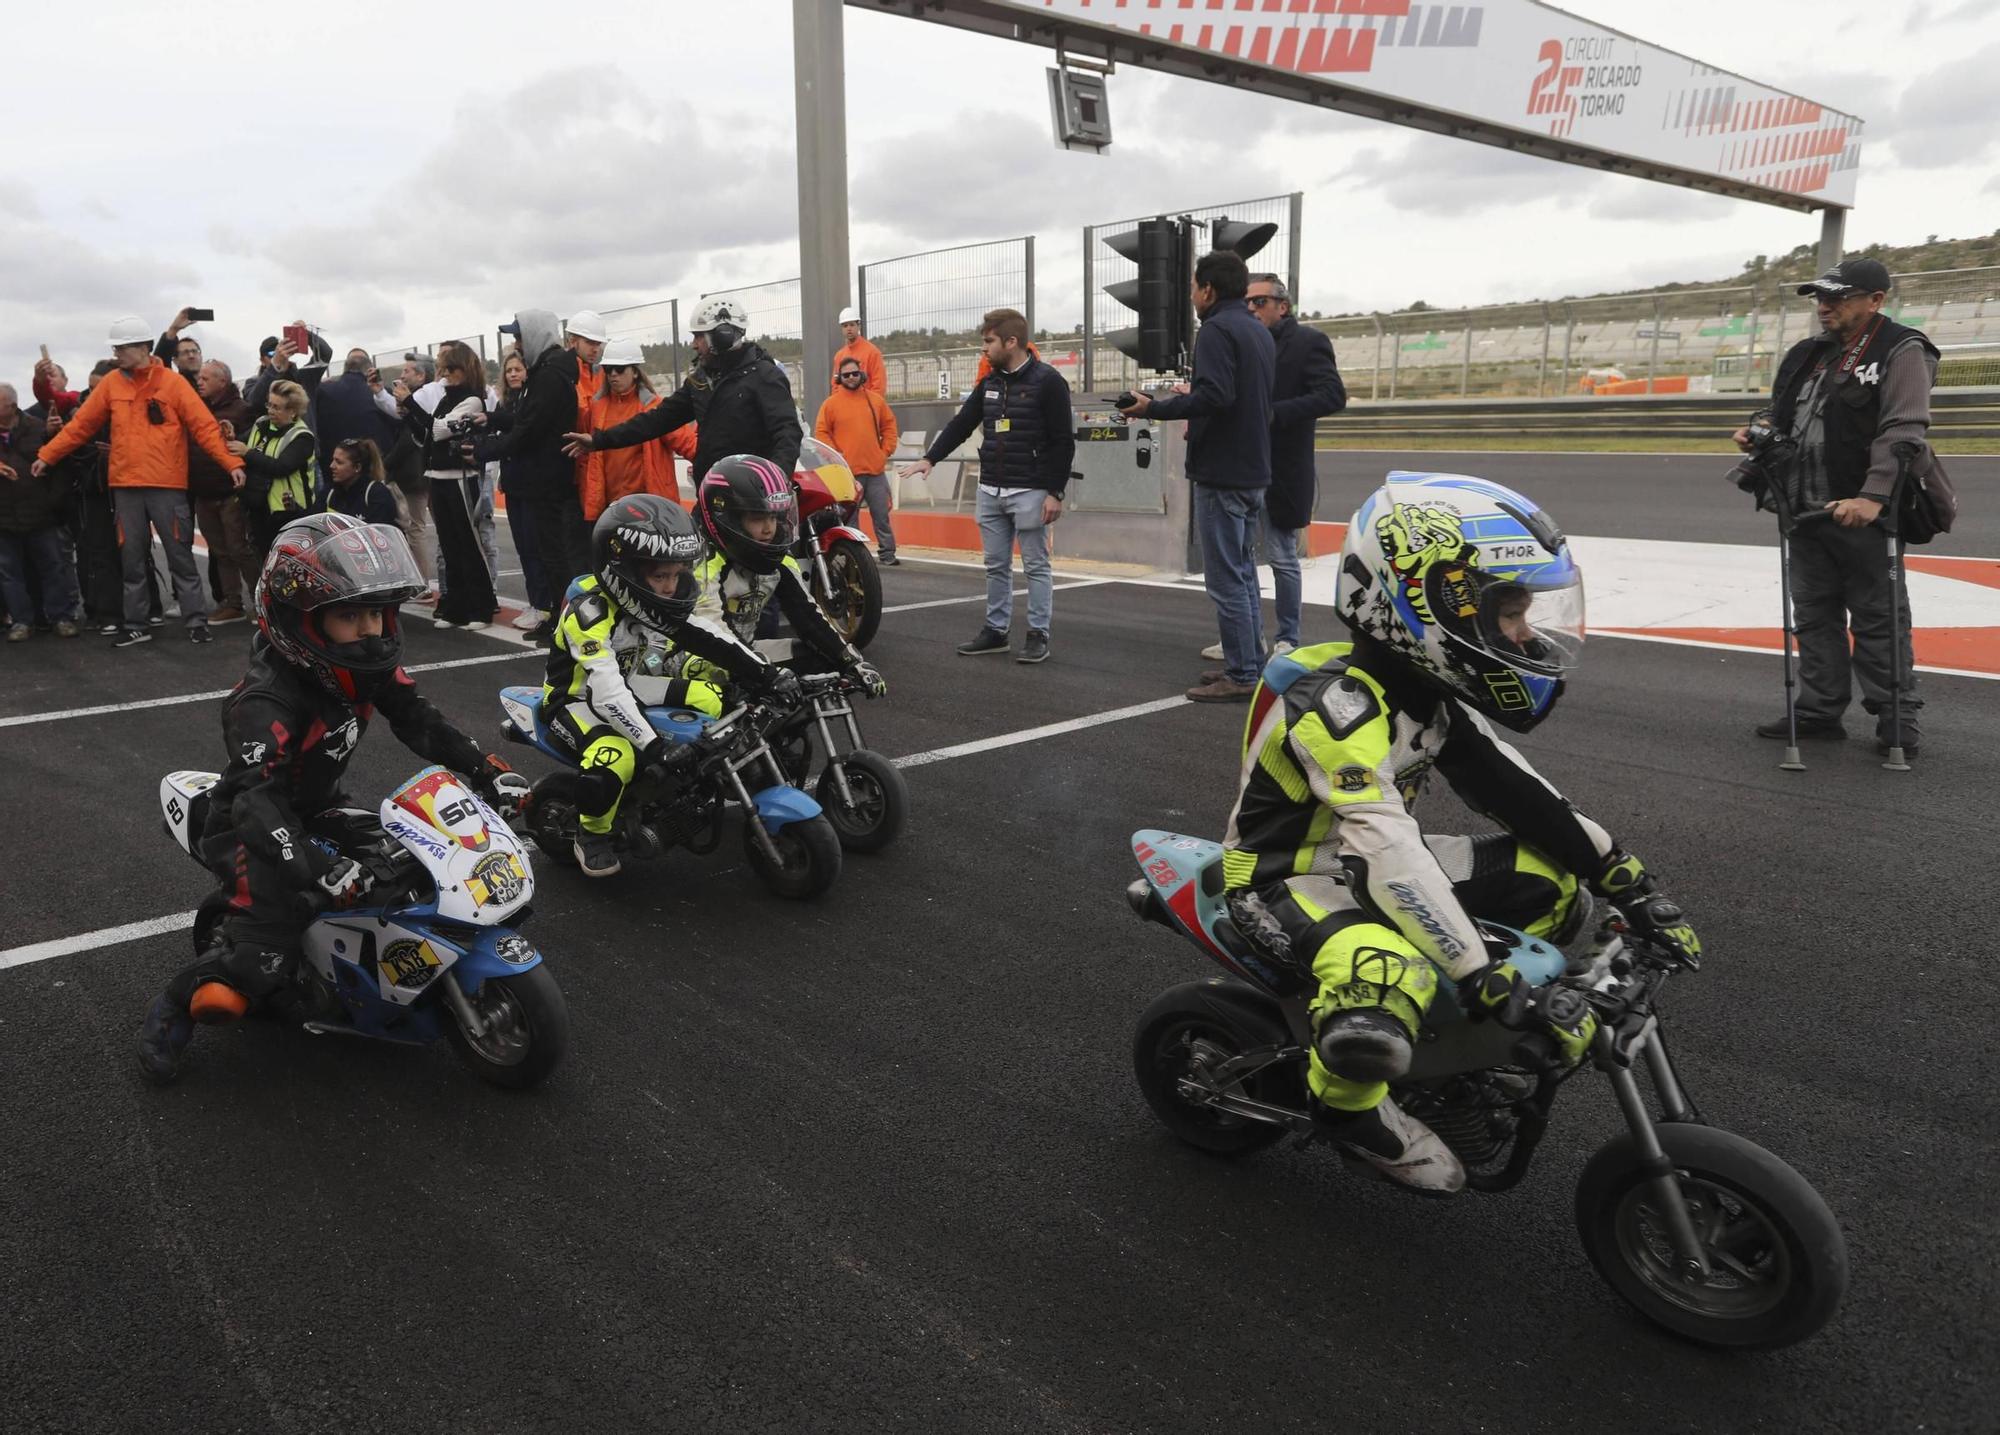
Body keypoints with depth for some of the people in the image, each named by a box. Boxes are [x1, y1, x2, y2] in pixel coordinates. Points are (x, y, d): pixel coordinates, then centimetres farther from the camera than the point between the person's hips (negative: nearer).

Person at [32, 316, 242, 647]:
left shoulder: (172, 382, -3)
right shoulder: (111, 383, 8)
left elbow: (203, 425, -8)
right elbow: (81, 425, 12)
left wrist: (231, 462, -16)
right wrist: (47, 455, 9)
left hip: (167, 485, -4)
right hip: (125, 487, 4)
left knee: (180, 555, 1)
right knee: (131, 558, 8)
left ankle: (196, 620, 7)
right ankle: (135, 625, 15)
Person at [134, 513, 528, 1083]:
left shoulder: (369, 664, -11)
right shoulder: (266, 702, -32)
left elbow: (419, 721, -2)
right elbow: (258, 802, -40)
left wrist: (488, 771, -12)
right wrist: (318, 869, -54)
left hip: (321, 809, 7)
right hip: (254, 830, -7)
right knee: (255, 971, -18)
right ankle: (173, 1008, 10)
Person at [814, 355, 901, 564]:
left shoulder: (876, 400, 10)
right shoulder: (831, 403, 2)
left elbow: (889, 425, 18)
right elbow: (821, 433, 2)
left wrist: (886, 450, 8)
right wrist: (835, 456, -6)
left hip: (876, 469, 3)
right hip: (847, 472, -2)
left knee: (882, 514, 4)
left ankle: (888, 554, 10)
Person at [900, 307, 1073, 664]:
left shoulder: (1047, 382, -9)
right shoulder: (989, 383, 11)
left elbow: (1063, 441, -10)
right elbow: (961, 424, 13)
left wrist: (1055, 492, -14)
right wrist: (930, 457, 0)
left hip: (1030, 492, -6)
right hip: (990, 490, 7)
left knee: (1035, 565, 0)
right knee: (996, 565, 11)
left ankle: (1038, 635, 5)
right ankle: (996, 630, 20)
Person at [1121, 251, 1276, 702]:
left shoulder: (1216, 331, -13)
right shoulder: (1260, 332, 17)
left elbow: (1215, 395, -26)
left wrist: (1154, 408, -19)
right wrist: (1190, 403, 23)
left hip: (1221, 474, -10)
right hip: (1254, 472, 10)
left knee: (1225, 578, -5)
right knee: (1243, 573, 16)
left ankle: (1240, 676, -3)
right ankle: (1252, 666, 21)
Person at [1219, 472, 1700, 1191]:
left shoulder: (1429, 689, 0)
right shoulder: (1341, 705, -29)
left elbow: (1513, 790, 4)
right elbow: (1389, 853, -37)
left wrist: (1626, 876, -2)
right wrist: (1482, 977, -38)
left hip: (1363, 860, 9)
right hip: (1289, 879, -9)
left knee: (1554, 881, 6)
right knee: (1390, 987, -39)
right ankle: (1348, 1107, -6)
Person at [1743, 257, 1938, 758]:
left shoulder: (1902, 352, -7)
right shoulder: (1810, 354, 14)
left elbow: (1902, 433, -18)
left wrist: (1872, 497, -28)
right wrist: (1759, 435, 4)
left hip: (1863, 513, -7)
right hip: (1807, 510, 7)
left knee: (1877, 620, 0)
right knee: (1814, 615, 12)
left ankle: (1899, 718, 10)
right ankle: (1820, 710, 22)